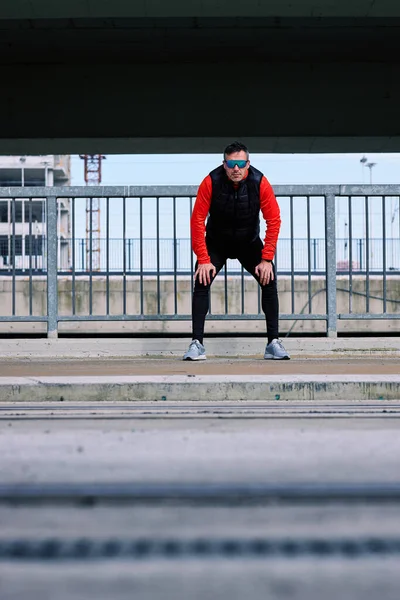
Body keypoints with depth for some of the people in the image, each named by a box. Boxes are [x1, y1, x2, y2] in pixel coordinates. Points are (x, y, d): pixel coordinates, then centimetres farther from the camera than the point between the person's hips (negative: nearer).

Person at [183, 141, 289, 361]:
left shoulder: (260, 182, -23)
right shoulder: (211, 182, -25)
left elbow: (273, 220, -18)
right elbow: (198, 219, -21)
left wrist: (266, 259, -22)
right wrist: (203, 259, -25)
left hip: (249, 242, 1)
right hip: (216, 242, -1)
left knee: (269, 281, -14)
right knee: (202, 282, -18)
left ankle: (273, 343, -7)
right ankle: (197, 343, -15)